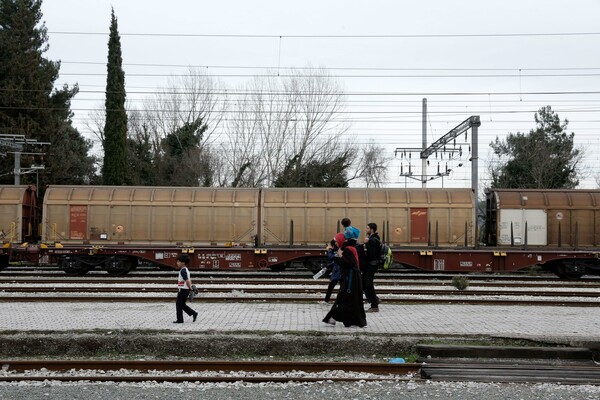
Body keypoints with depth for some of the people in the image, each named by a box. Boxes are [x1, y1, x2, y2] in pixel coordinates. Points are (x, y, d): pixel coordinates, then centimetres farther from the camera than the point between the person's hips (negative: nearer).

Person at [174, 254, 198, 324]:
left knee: (179, 304, 0)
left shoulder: (183, 271, -18)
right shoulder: (186, 270, 14)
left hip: (183, 290, -10)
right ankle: (193, 313, 13)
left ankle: (180, 319, 5)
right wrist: (190, 287, 18)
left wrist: (190, 288, -17)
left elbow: (187, 280, -24)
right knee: (182, 304, 17)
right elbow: (189, 280, 19)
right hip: (185, 290, 10)